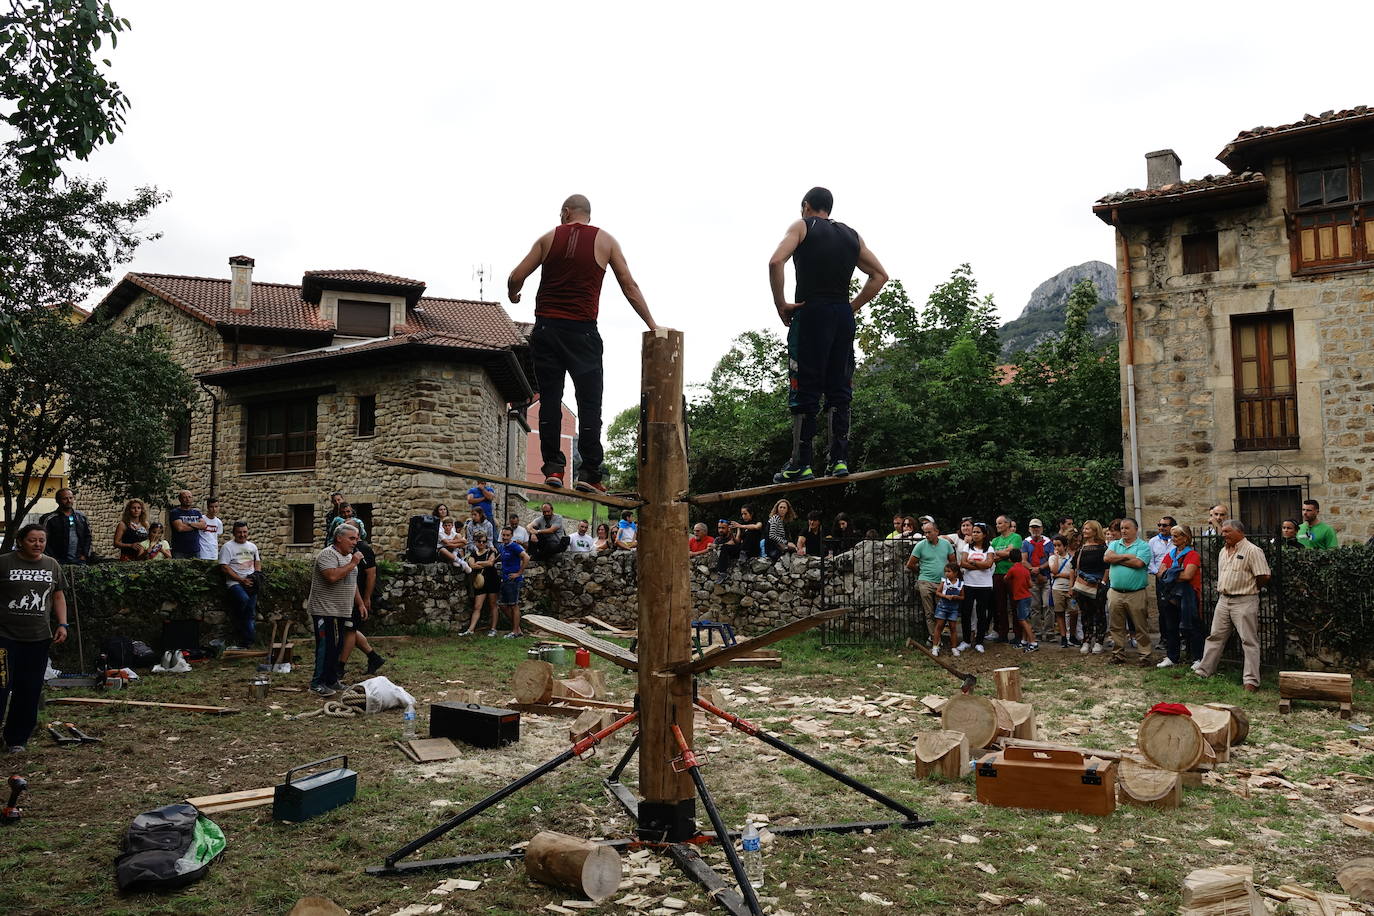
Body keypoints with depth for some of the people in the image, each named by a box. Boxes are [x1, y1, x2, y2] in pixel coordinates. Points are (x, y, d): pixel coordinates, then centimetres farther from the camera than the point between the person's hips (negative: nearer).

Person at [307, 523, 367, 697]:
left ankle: (332, 681, 18)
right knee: (326, 646, -8)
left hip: (342, 612, 9)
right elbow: (332, 576, -30)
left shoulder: (348, 556, 17)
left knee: (336, 646, 11)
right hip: (325, 611, -9)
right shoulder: (327, 555, -14)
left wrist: (360, 604, 20)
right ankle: (317, 683, -3)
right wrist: (352, 564, -21)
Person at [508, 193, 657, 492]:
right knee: (589, 402, 0)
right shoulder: (605, 240, 8)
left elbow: (516, 277, 6)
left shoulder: (549, 238, 10)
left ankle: (553, 468, 1)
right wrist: (652, 325, 11)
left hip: (545, 329, 2)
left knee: (549, 399, 5)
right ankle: (589, 473, -6)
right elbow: (629, 286, 6)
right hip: (582, 331, -1)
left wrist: (512, 295, 28)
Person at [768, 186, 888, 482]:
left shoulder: (802, 226, 5)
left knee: (804, 391, -3)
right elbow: (880, 275, 18)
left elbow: (776, 261, -12)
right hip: (844, 316, 4)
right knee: (839, 390, 8)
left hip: (810, 313, -4)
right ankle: (839, 460, 5)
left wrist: (781, 305, -6)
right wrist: (852, 307, 15)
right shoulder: (852, 235, 19)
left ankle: (800, 465, -3)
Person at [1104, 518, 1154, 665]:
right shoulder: (1114, 544, 13)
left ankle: (1145, 655, 9)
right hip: (1115, 593, 4)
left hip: (1136, 593, -4)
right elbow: (1107, 557, -5)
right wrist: (1127, 557, -8)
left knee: (1141, 627, 2)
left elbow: (1138, 563, -16)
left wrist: (1117, 559, -5)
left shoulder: (1143, 546, 0)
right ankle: (1118, 654, 17)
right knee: (1117, 627, 9)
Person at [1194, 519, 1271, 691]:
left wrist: (1248, 588, -2)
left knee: (1249, 641, -2)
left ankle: (1251, 680, 0)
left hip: (1244, 602, -8)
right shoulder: (1223, 551, 15)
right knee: (1215, 637, 11)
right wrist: (1221, 589, 13)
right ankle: (1203, 670, 18)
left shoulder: (1252, 551, -11)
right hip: (1223, 600, 8)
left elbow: (1264, 577, -14)